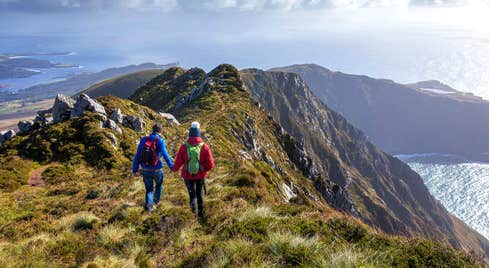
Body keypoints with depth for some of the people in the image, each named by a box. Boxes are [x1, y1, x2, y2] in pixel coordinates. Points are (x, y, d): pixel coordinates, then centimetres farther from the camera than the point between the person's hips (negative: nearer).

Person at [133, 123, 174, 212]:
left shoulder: (144, 140, -1)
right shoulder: (160, 141, -13)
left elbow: (137, 156, -1)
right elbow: (165, 155, -20)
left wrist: (135, 169, 4)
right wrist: (172, 166, -11)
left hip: (145, 170, 3)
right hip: (156, 170, -3)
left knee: (149, 188, 20)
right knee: (159, 184, 29)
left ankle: (149, 204, 7)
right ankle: (156, 199, 35)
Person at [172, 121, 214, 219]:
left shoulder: (184, 147, -14)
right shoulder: (204, 147, -14)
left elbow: (178, 162, -7)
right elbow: (210, 164, -13)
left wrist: (174, 169, 15)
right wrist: (205, 169, 10)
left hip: (188, 175, 0)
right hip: (200, 175, 1)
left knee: (192, 192, 20)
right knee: (199, 194, 20)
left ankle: (193, 202, -10)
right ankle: (200, 213, 27)